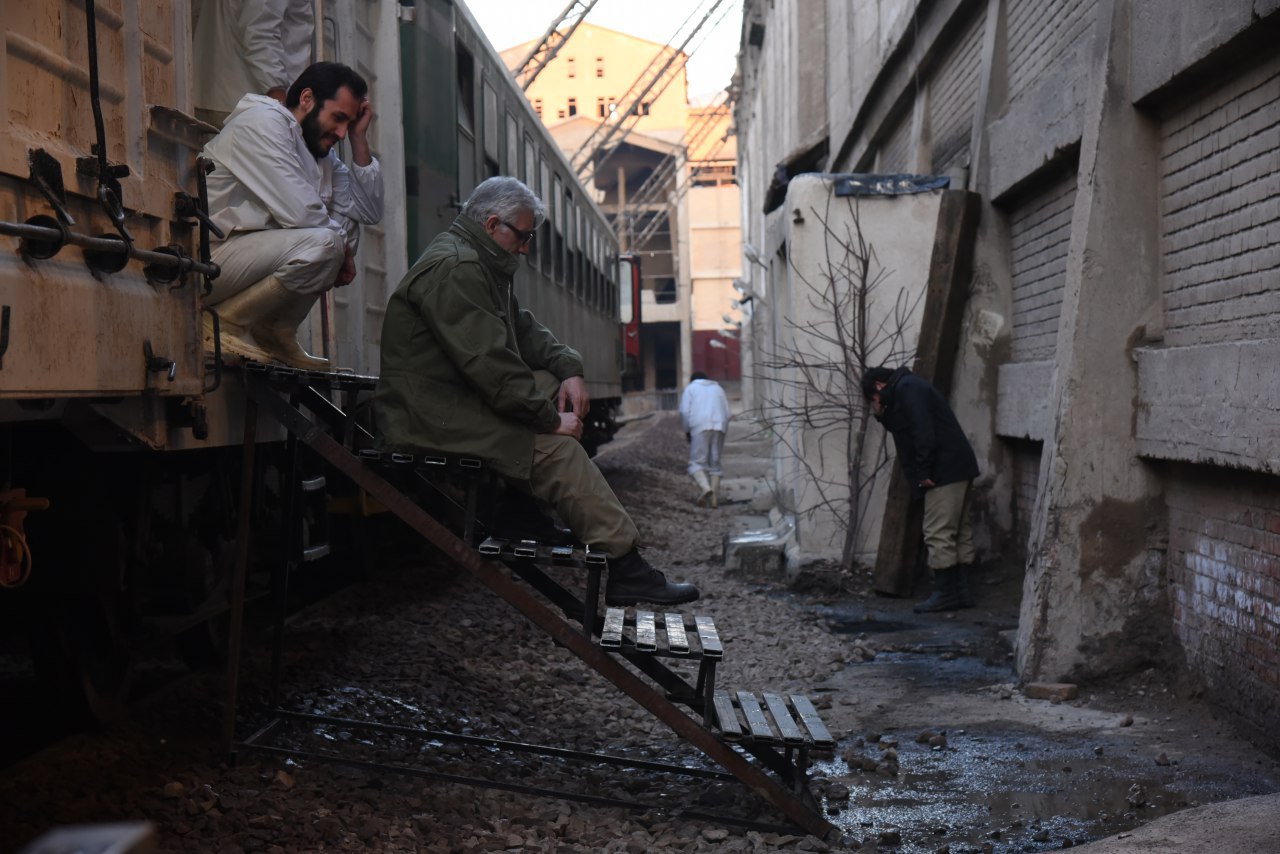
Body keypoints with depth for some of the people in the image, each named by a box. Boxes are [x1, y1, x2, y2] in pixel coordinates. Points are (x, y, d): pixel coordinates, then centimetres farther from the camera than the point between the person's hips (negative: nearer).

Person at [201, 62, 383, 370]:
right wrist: (340, 251, -8)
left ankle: (276, 332, 5)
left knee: (348, 231, 8)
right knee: (320, 243, -27)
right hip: (208, 256, -10)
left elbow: (370, 211, 10)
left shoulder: (321, 152, 15)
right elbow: (300, 213, -23)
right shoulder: (262, 123, -13)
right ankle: (225, 322, -11)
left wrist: (359, 138, 7)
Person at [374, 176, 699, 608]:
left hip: (458, 401, 11)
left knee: (555, 385, 4)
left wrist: (568, 369, 2)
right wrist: (550, 418, -19)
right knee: (556, 448, -21)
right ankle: (625, 568, -18)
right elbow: (489, 363, -25)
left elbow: (524, 331, 21)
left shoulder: (481, 264, 18)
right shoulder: (453, 268, -18)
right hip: (432, 421, -11)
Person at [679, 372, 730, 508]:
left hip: (700, 428, -4)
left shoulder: (690, 388, 14)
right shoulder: (718, 388, 25)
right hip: (719, 427, 4)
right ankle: (715, 498, 2)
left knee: (697, 462, -3)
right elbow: (727, 412, 14)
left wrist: (687, 430, 9)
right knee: (714, 463, 8)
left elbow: (684, 411, 0)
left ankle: (705, 487, -28)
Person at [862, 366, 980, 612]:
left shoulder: (906, 389, -8)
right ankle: (961, 591, 13)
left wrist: (923, 472, -19)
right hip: (959, 469, 11)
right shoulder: (911, 387, 24)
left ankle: (945, 592, -6)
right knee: (959, 532, 10)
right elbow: (899, 425, 27)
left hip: (946, 471, -11)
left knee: (939, 533, -8)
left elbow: (923, 432, -19)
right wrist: (882, 413, 13)